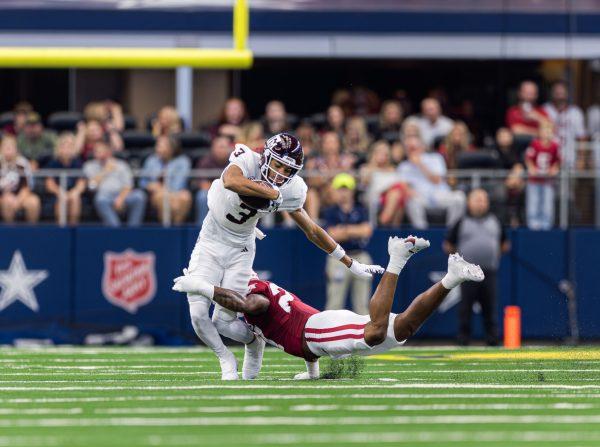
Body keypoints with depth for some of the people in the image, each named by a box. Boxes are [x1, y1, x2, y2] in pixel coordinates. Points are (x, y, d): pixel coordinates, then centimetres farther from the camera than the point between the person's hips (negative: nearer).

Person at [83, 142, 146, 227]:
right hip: (104, 196, -2)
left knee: (139, 195, -29)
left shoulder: (120, 165, 20)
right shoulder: (90, 166, 17)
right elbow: (92, 185, -1)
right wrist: (105, 171, 2)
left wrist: (121, 198, -13)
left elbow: (127, 185, 7)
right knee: (100, 200, -39)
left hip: (121, 195, 2)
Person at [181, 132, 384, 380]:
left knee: (224, 322, -7)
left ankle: (254, 342, 28)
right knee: (198, 314, -11)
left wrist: (351, 264, 5)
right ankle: (226, 360, 18)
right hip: (210, 241, -1)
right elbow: (231, 182, -47)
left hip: (240, 250, 1)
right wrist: (273, 194, -38)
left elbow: (312, 232, 1)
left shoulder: (290, 190, -12)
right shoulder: (247, 161, -23)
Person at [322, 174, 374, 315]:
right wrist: (357, 231, -9)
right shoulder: (330, 212, 3)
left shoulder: (361, 210, 8)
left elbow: (367, 230, -7)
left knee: (363, 303, 4)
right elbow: (333, 235, -10)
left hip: (361, 257, 3)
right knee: (335, 302, -6)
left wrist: (345, 229, -9)